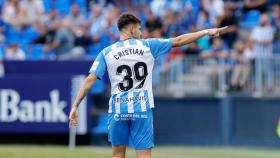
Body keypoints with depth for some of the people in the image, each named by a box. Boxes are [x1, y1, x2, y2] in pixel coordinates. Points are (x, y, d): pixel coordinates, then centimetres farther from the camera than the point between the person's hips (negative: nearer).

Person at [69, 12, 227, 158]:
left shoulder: (106, 52, 3)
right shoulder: (147, 45, 2)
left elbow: (90, 80, -4)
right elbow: (179, 41, 6)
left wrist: (75, 106, -3)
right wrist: (206, 32, 14)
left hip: (118, 109, 1)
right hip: (142, 109, -1)